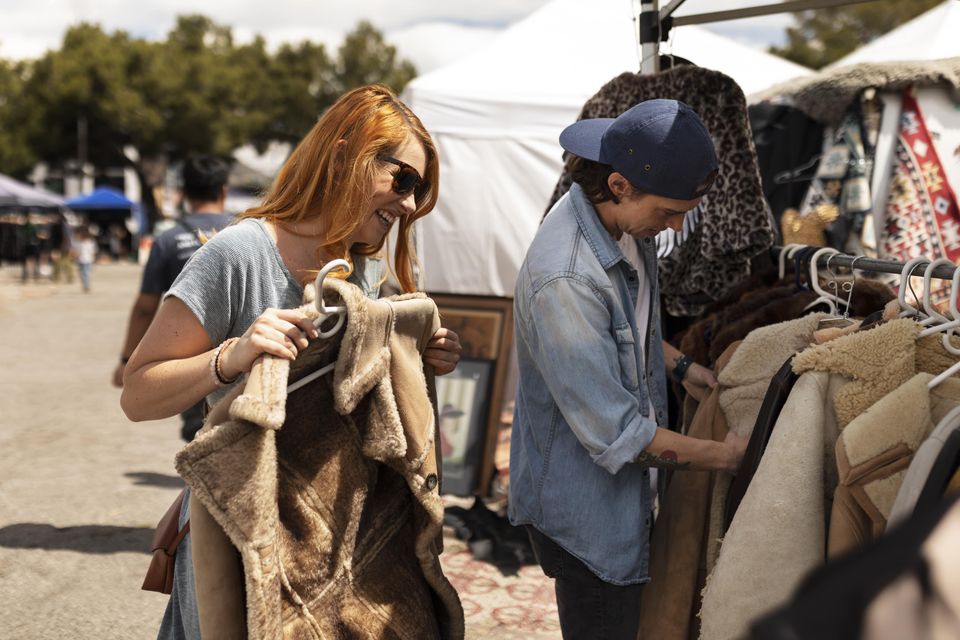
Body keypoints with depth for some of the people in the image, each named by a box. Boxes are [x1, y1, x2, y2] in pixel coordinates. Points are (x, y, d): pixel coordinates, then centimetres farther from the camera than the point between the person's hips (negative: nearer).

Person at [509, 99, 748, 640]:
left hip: (623, 488, 9)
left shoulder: (624, 222, -4)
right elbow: (619, 436, -30)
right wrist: (727, 454, -21)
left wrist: (680, 366, 4)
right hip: (585, 502, -9)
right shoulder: (565, 280, -34)